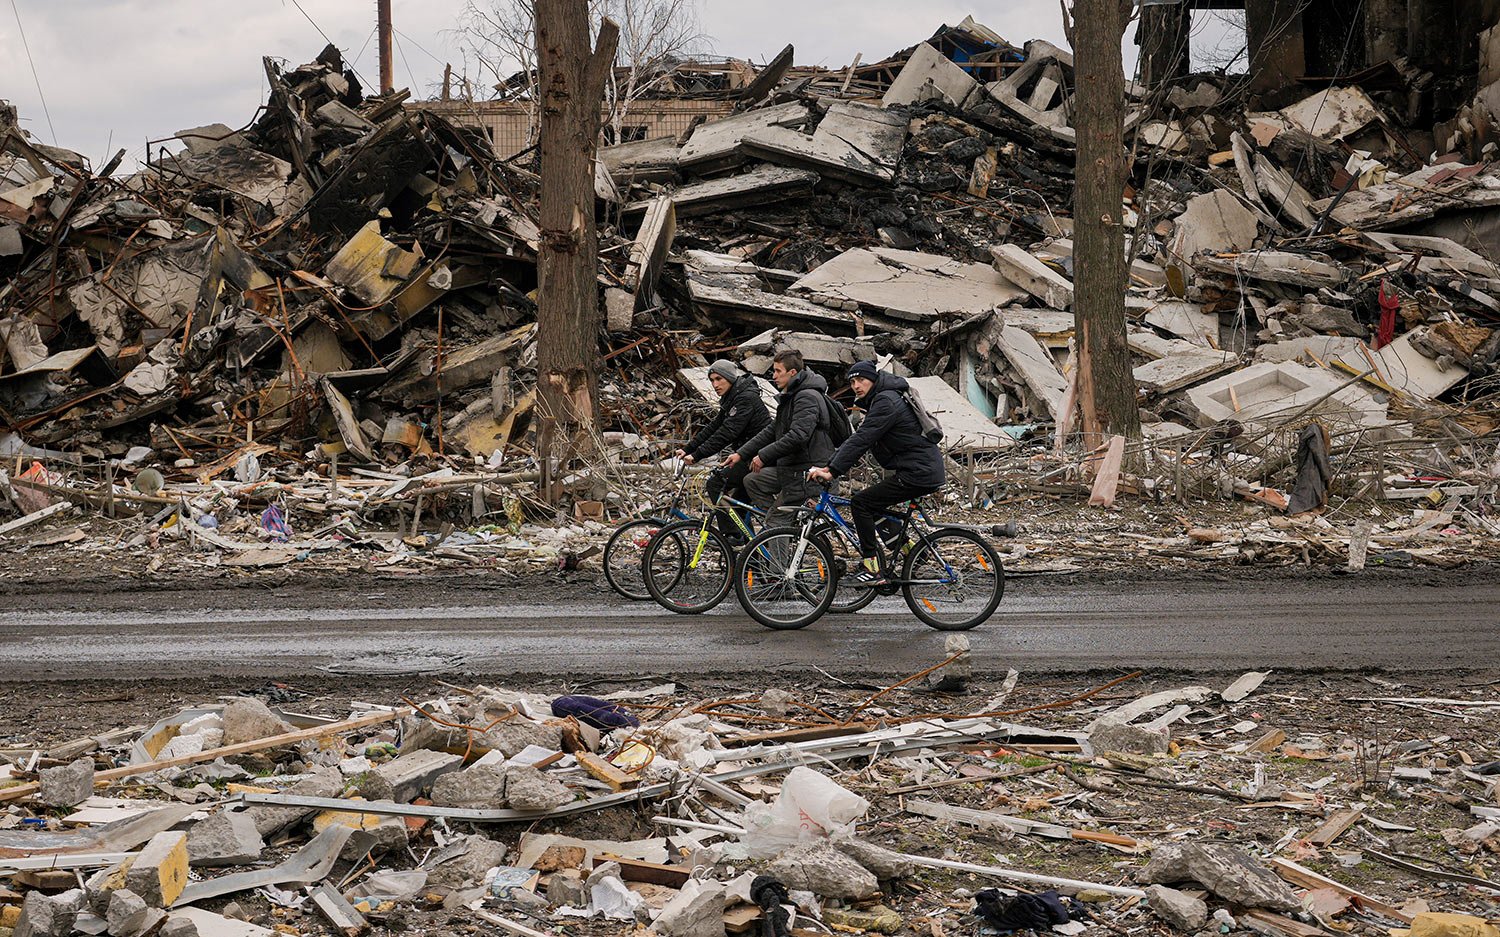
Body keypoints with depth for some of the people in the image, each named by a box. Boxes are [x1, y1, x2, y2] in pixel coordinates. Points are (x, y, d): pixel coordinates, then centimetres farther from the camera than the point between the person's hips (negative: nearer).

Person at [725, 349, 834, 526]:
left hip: (807, 472, -11)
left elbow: (798, 436, -28)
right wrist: (741, 454, 13)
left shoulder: (808, 397, -16)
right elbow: (772, 431, 20)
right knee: (752, 481, 12)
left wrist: (764, 456, -23)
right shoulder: (790, 397, 19)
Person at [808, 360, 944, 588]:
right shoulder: (879, 401, 19)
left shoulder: (886, 402, -14)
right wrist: (831, 466, 10)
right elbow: (860, 440, 19)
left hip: (917, 473, -10)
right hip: (927, 470, 10)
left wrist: (832, 471, -25)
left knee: (860, 503, -11)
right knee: (873, 505, 22)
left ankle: (874, 570, -13)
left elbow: (861, 439, -23)